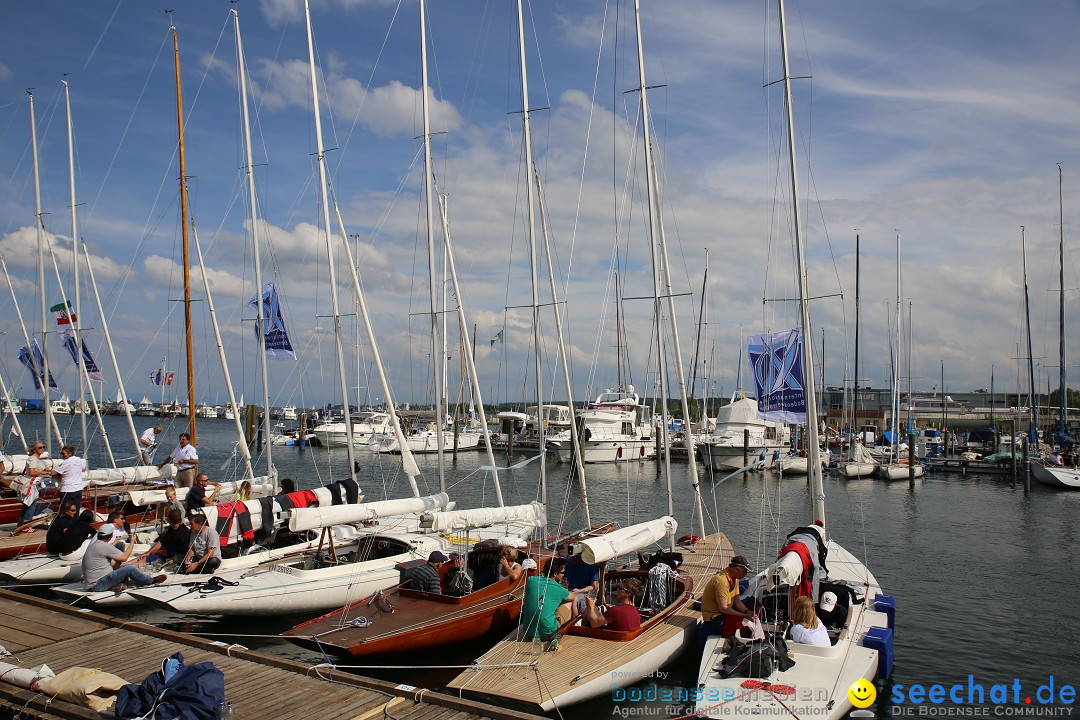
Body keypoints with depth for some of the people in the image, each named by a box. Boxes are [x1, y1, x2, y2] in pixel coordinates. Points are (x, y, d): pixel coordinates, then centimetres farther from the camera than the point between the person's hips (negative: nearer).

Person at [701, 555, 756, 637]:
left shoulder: (735, 579, 4)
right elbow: (723, 608, -26)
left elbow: (737, 601, 7)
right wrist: (745, 615, -22)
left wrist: (747, 612, -12)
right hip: (714, 619, -10)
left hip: (724, 613, 10)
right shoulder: (721, 581, -27)